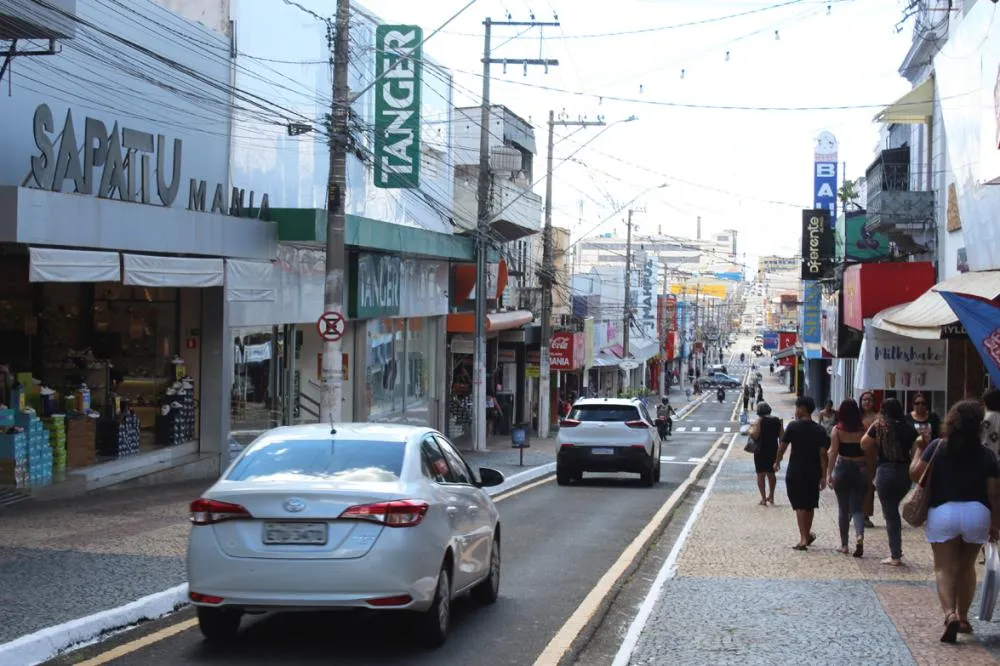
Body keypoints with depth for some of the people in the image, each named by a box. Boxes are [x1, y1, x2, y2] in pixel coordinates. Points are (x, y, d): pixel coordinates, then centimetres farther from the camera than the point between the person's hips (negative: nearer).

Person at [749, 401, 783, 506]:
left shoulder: (759, 420, -11)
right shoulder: (777, 421, 4)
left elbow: (754, 435, -20)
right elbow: (782, 436, 5)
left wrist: (750, 429, 1)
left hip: (761, 450, -5)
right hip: (773, 450, 5)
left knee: (761, 474, 0)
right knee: (771, 473, 19)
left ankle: (763, 498, -6)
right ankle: (771, 497, 27)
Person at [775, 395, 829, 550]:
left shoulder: (793, 427, -9)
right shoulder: (820, 430, 0)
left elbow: (782, 447, -3)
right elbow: (823, 454, -4)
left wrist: (777, 462, 15)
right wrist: (824, 476, -2)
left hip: (795, 472, -3)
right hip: (814, 472, 4)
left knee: (800, 505, -2)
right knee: (810, 505, 17)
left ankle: (803, 539, -9)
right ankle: (808, 535, 29)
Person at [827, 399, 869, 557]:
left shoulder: (837, 430, -7)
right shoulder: (863, 430, -3)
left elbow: (833, 452, -10)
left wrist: (830, 473, -7)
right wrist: (870, 471, 10)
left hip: (842, 468, -1)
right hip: (860, 470, 1)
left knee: (843, 508, 11)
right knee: (857, 508, 5)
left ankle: (844, 544, 17)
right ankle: (859, 535, -22)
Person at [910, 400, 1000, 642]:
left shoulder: (937, 448, -5)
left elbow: (915, 474, -6)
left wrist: (919, 450, 11)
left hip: (943, 512, -1)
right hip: (977, 514, 1)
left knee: (944, 567, 2)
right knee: (966, 566, 18)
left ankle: (950, 613, -20)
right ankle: (963, 617, 25)